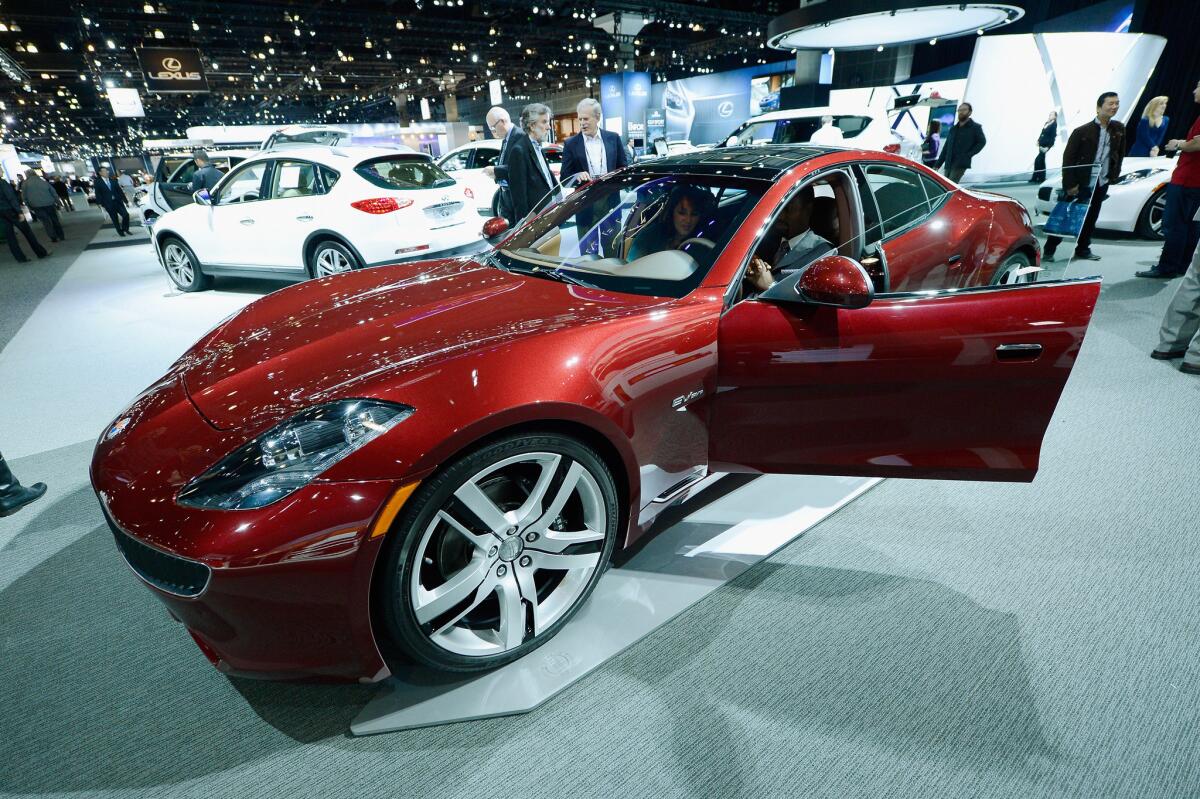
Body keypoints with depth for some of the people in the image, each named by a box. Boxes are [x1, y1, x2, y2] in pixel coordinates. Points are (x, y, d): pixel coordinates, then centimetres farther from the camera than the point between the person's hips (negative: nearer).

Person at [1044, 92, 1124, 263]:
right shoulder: (1082, 131, -10)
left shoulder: (1118, 129, 6)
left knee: (1091, 218, 11)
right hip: (1080, 183, -5)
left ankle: (1083, 249, 21)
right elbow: (1068, 157, -10)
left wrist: (1114, 175, 8)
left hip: (1102, 184, 5)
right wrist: (1070, 184, -14)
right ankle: (1049, 250, 5)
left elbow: (1120, 153, 16)